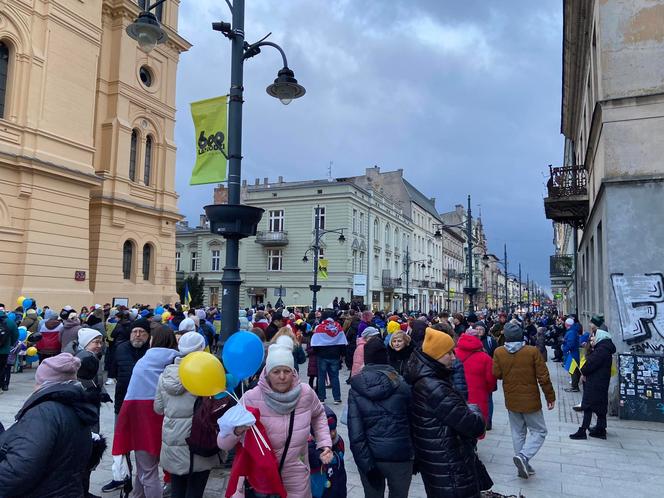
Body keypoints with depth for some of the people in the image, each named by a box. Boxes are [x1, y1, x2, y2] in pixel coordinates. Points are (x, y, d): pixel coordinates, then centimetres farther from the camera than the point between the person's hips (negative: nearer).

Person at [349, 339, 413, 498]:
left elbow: (355, 432, -12)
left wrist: (366, 464, -10)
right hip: (400, 455, 0)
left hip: (370, 457, 1)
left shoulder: (356, 389, -5)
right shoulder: (402, 385, -5)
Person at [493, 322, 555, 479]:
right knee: (539, 431, 11)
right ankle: (523, 456, -8)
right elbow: (543, 377, -11)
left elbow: (496, 374, -3)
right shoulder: (532, 352, -16)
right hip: (531, 400, -3)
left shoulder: (499, 352, -10)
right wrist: (550, 397, 1)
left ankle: (523, 466, 21)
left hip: (511, 400, 3)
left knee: (517, 432, 17)